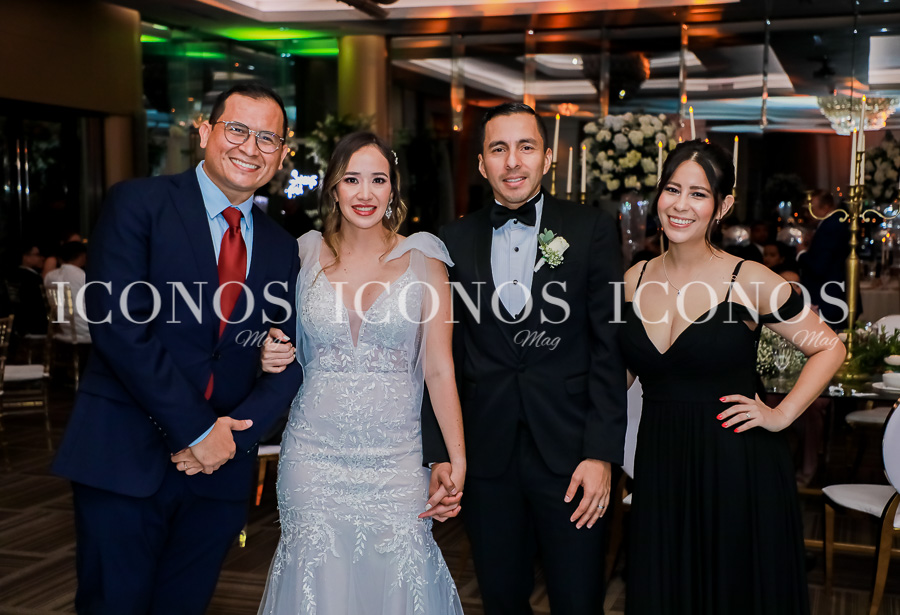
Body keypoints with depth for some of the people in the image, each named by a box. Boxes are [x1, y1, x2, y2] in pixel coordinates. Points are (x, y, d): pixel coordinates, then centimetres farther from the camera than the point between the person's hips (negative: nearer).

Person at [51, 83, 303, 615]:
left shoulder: (282, 248, 10)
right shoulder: (138, 204, -4)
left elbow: (293, 360, 8)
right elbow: (118, 326, -14)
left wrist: (234, 434, -9)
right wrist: (196, 431, -14)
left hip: (220, 469, 4)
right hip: (125, 459, -4)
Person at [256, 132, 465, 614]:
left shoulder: (422, 259, 0)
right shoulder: (305, 255, 4)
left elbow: (439, 368, -2)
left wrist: (458, 458, -10)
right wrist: (271, 358, -6)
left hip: (394, 460, -1)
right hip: (313, 454, 1)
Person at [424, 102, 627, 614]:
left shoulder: (593, 231, 0)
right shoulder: (455, 241, 5)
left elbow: (609, 347, -3)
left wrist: (601, 454, -9)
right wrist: (439, 456, 1)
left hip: (570, 451, -2)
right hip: (487, 455, 2)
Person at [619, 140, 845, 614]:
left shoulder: (748, 282, -10)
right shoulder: (635, 279, 2)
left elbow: (828, 348, 0)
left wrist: (782, 415, -9)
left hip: (737, 467, -3)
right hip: (659, 466, 4)